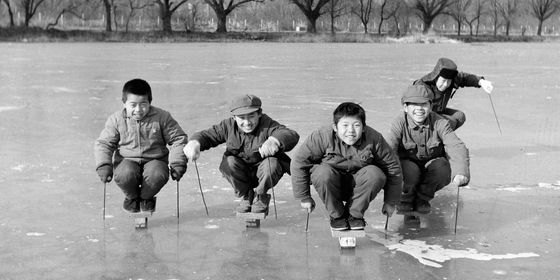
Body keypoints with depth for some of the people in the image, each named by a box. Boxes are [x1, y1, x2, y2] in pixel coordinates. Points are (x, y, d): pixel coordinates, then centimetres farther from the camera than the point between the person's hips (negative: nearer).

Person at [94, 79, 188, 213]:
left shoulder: (162, 117, -3)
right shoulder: (116, 119, -1)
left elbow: (178, 139, 3)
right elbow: (103, 144, 5)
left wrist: (178, 163, -8)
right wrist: (103, 165, -11)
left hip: (154, 160, 0)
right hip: (127, 160, 0)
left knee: (157, 175, -35)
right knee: (125, 175, -36)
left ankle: (146, 197, 3)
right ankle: (132, 197, 3)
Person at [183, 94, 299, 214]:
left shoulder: (267, 124, -21)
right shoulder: (228, 126, -10)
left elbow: (292, 136, -38)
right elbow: (207, 135, -9)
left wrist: (274, 140, -63)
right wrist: (194, 143, -37)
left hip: (263, 172, -2)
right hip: (239, 173, 2)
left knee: (272, 163, -33)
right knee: (229, 161, -27)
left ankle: (261, 196, 1)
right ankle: (246, 195, 2)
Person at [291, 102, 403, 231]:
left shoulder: (374, 139, -19)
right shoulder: (322, 136, -23)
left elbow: (393, 168, -7)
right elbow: (299, 162, -15)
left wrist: (390, 202, -1)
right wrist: (304, 197, -10)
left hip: (357, 185, 1)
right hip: (330, 185, -1)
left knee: (376, 174, -29)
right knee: (323, 172, -33)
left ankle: (354, 214, -7)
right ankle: (337, 215, -8)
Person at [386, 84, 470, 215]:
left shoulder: (439, 123, -15)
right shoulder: (399, 123, -17)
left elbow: (457, 147, -25)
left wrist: (461, 172, -43)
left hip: (431, 163, 2)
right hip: (408, 163, -2)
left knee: (444, 169, -29)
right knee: (411, 170, -34)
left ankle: (422, 198, -2)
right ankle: (405, 199, -1)